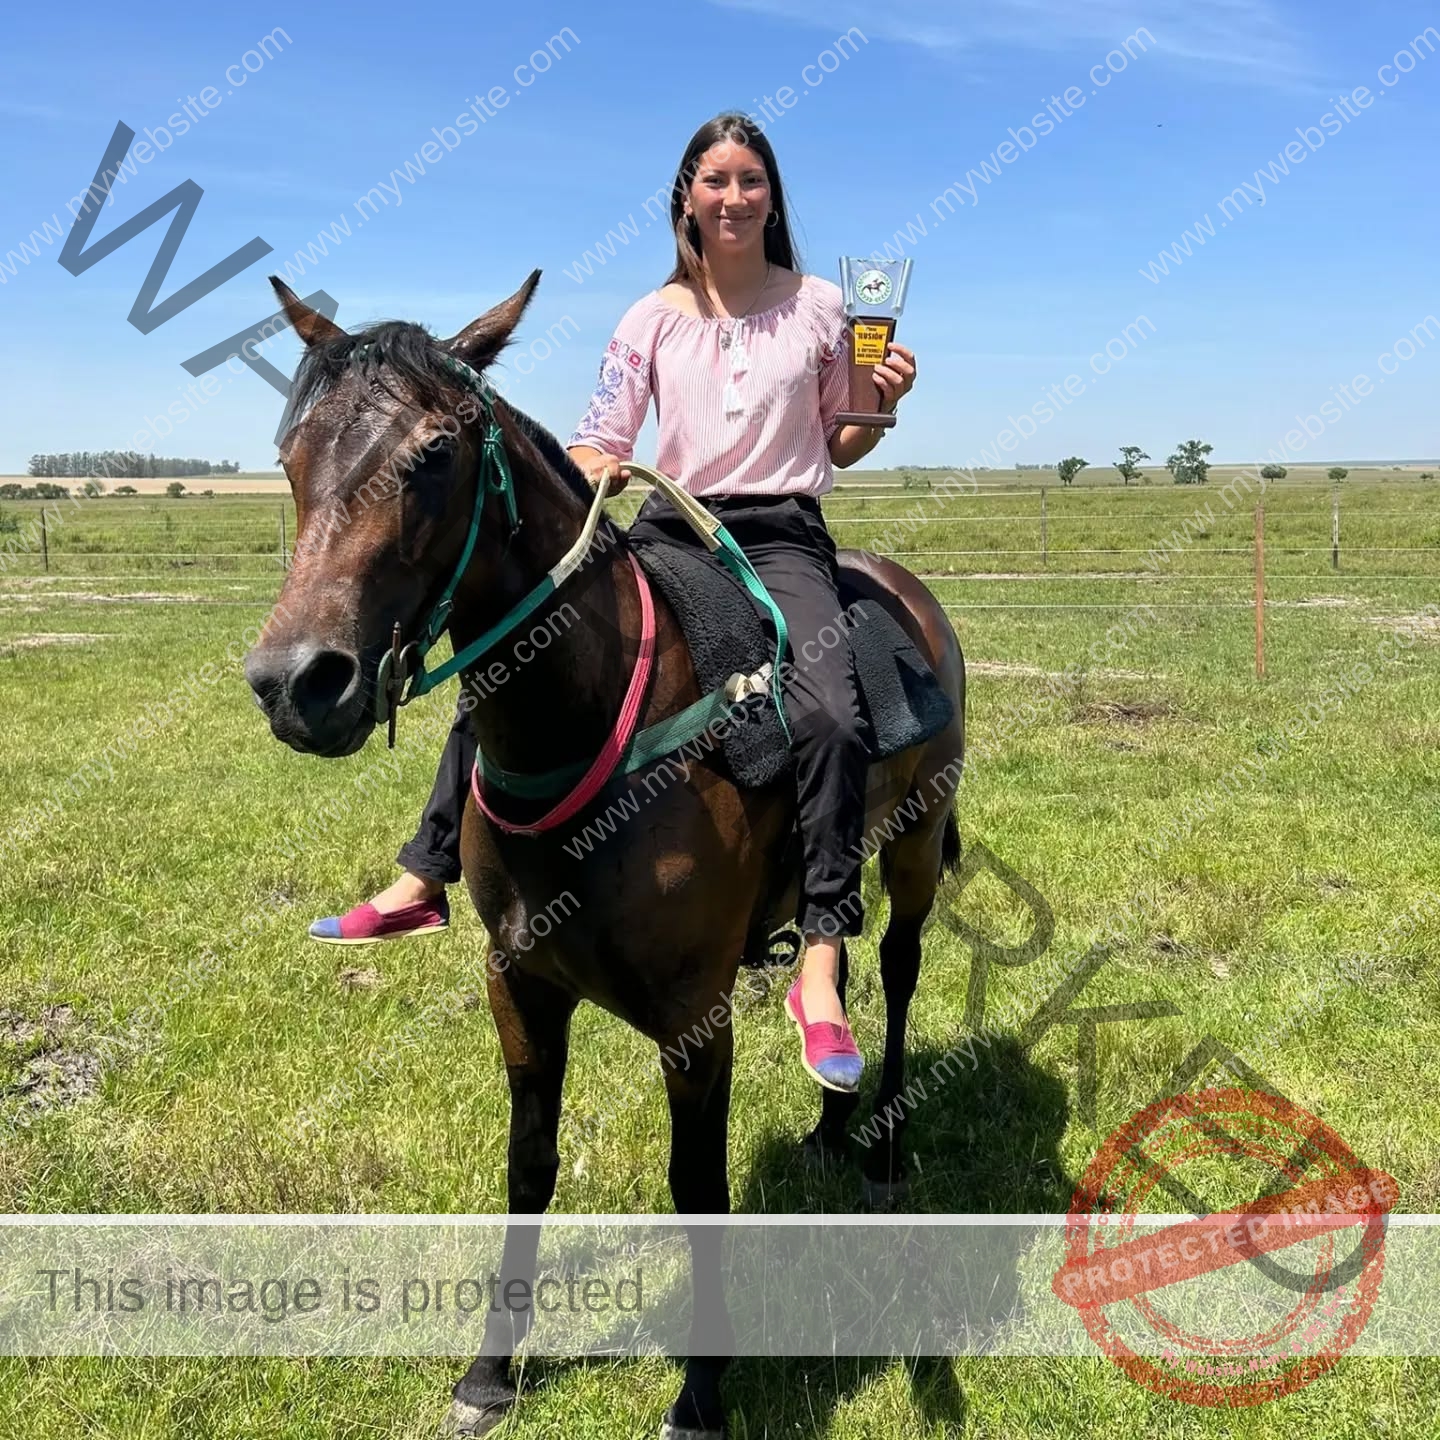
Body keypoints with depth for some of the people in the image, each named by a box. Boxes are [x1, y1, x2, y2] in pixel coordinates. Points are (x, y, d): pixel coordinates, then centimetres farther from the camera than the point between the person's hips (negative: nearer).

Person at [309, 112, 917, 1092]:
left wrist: (885, 404, -6)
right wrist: (588, 469, -19)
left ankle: (821, 971, -28)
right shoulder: (655, 319, 7)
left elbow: (840, 448, 13)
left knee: (833, 717, -32)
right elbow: (600, 443, 2)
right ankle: (425, 881, 10)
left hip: (784, 540, -2)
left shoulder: (819, 307, 6)